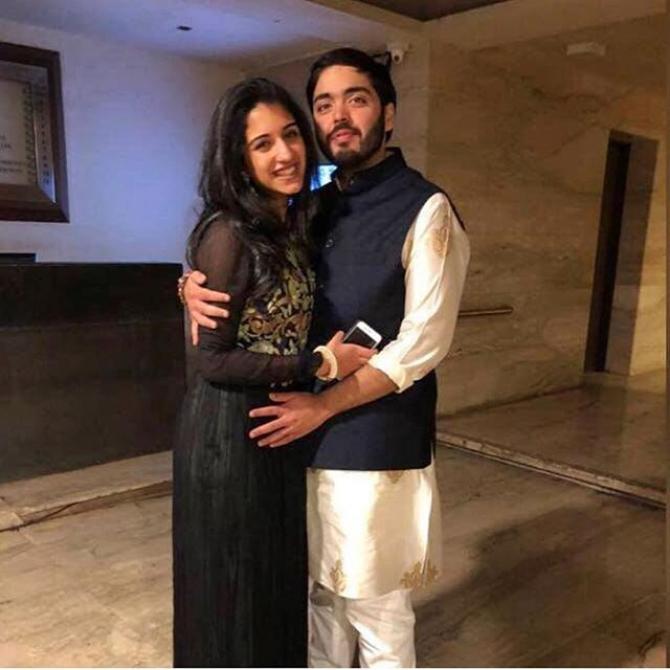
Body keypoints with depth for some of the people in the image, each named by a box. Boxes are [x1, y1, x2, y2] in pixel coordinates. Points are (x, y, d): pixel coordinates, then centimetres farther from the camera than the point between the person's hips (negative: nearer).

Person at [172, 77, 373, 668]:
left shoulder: (292, 227, 5)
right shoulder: (228, 234, -19)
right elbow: (214, 360, -19)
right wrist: (320, 364, -17)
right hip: (230, 433, -8)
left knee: (278, 573, 23)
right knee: (234, 587, 12)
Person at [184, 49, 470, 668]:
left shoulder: (425, 210, -10)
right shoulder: (313, 209, 8)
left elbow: (424, 343, -15)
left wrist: (325, 405, -15)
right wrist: (195, 285, -7)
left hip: (376, 447, -5)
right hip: (304, 436, 6)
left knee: (376, 607, 10)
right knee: (320, 590, 21)